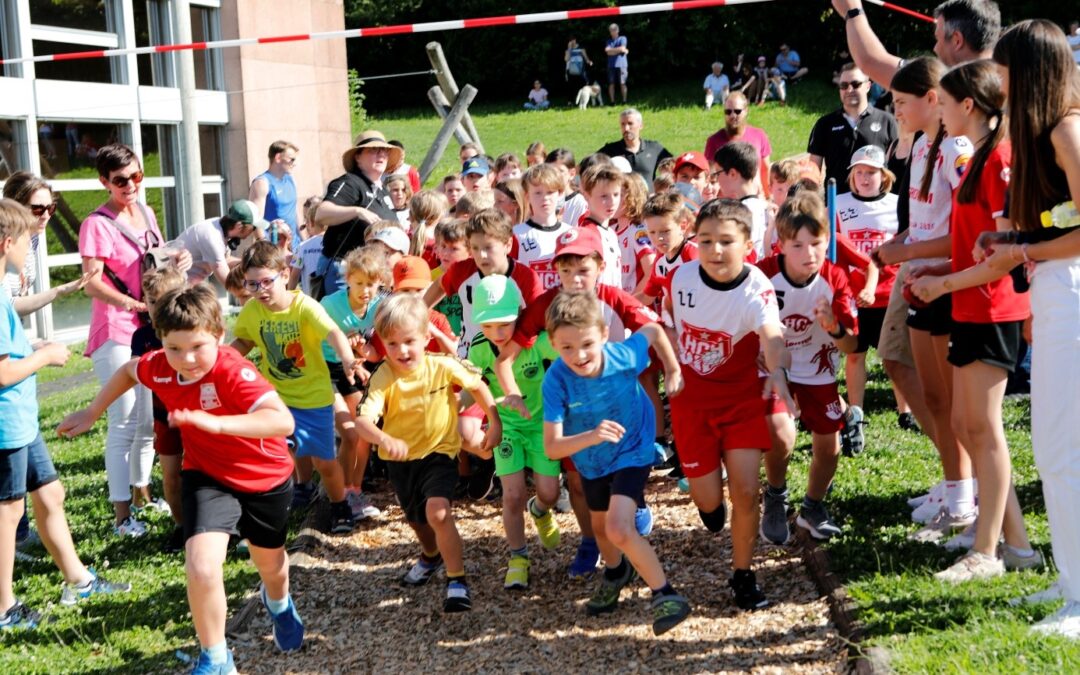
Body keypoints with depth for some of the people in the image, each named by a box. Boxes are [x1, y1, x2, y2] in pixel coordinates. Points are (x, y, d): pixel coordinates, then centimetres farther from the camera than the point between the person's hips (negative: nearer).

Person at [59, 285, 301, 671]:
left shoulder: (233, 372, -36)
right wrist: (91, 414, 11)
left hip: (265, 477, -2)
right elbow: (127, 371, 8)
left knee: (269, 563, 23)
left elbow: (283, 422, -51)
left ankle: (279, 604, 62)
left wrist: (216, 422, -59)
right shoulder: (159, 367, -18)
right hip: (208, 475, 2)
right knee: (202, 567, -20)